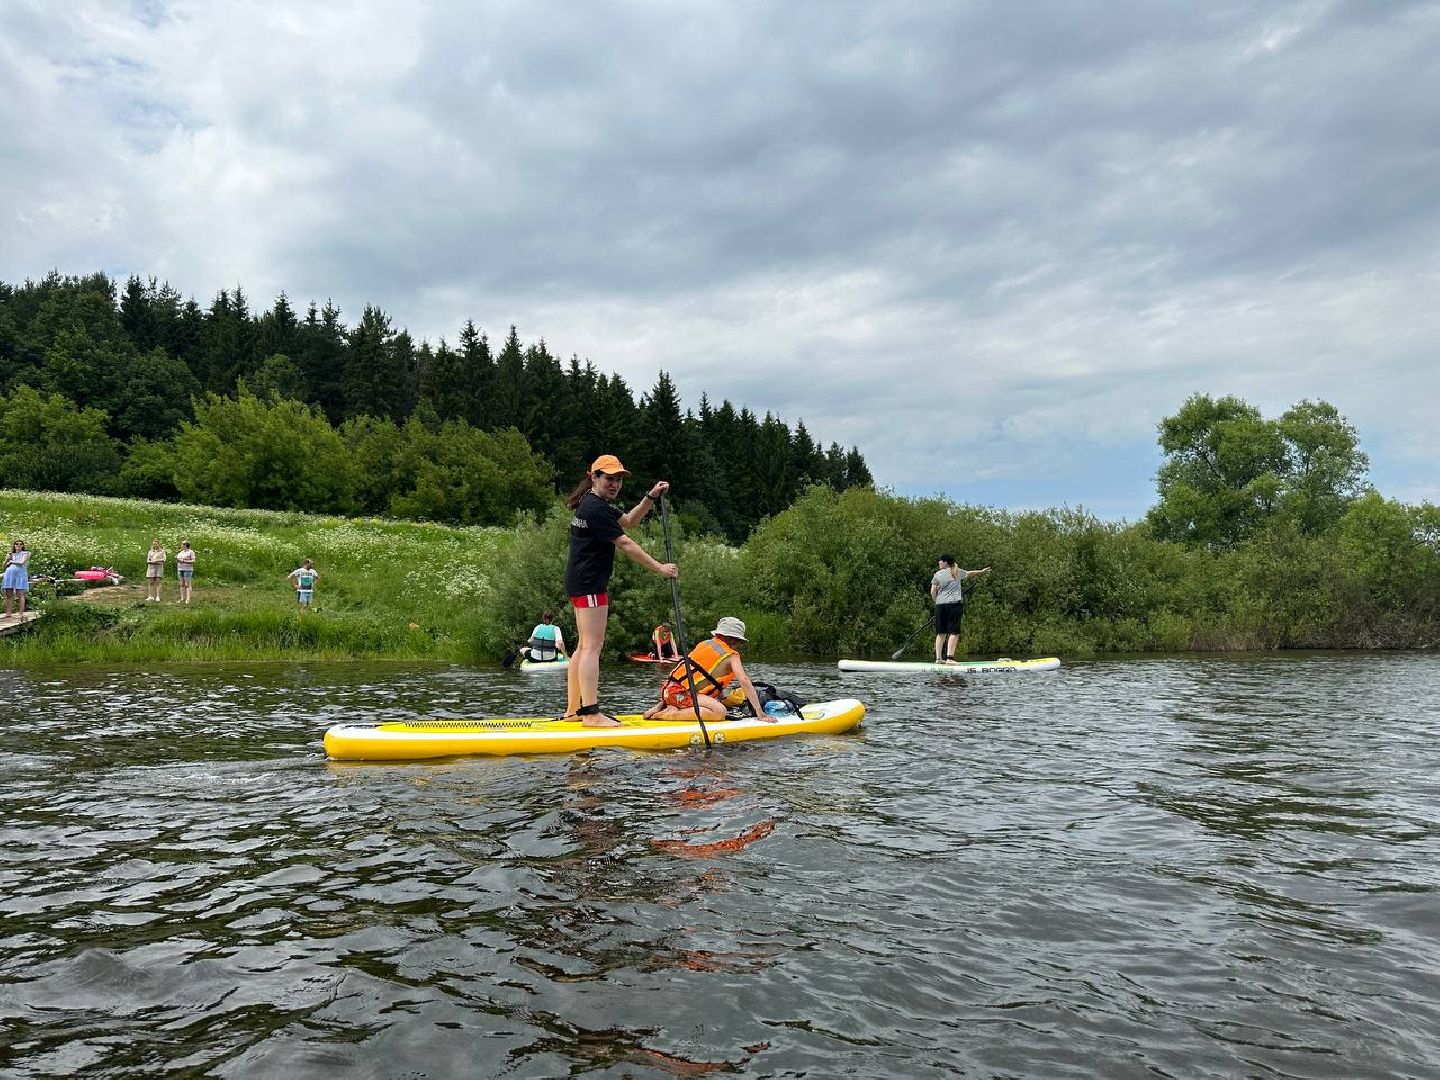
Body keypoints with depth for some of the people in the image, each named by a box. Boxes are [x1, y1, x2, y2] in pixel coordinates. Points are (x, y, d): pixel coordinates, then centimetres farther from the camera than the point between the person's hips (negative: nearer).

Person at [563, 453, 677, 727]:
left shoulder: (594, 503, 18)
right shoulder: (595, 507, -15)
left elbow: (628, 521, 25)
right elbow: (624, 543, -17)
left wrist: (650, 497, 12)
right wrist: (659, 568, -14)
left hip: (579, 583, 11)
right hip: (589, 584, -11)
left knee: (585, 646, 13)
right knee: (592, 646, -12)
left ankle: (573, 709, 18)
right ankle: (591, 713, -14)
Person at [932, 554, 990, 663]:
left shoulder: (937, 574, 5)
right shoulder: (957, 572, 8)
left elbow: (932, 592, 3)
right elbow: (970, 573, 27)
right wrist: (982, 572, 44)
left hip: (940, 605, 2)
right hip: (954, 603, -2)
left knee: (941, 632, 8)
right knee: (954, 632, -4)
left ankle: (938, 658, 7)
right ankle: (950, 657, -15)